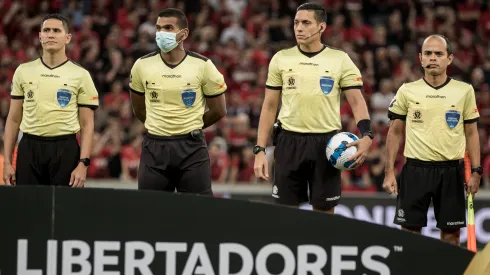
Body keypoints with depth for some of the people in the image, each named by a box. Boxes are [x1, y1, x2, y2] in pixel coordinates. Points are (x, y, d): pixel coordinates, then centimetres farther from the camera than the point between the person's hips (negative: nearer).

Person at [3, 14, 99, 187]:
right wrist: (7, 161, 4)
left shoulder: (80, 75, 2)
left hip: (65, 149, -2)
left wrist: (83, 163, -10)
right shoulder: (24, 71, 8)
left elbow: (87, 125, 1)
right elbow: (14, 119, 11)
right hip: (29, 148, 2)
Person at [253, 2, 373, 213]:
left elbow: (357, 102, -2)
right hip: (289, 141, 1)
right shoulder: (281, 59, 5)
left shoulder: (340, 60, 0)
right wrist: (260, 150, 0)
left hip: (326, 142, -1)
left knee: (324, 212, 3)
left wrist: (366, 136, -21)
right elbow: (269, 107, 7)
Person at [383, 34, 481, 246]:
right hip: (415, 170, 0)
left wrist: (475, 171, -1)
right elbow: (394, 133, 8)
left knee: (451, 232, 3)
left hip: (451, 171, 0)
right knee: (410, 229, 0)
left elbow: (471, 133, 8)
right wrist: (389, 172, 2)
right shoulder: (407, 91, 3)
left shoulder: (464, 91, 3)